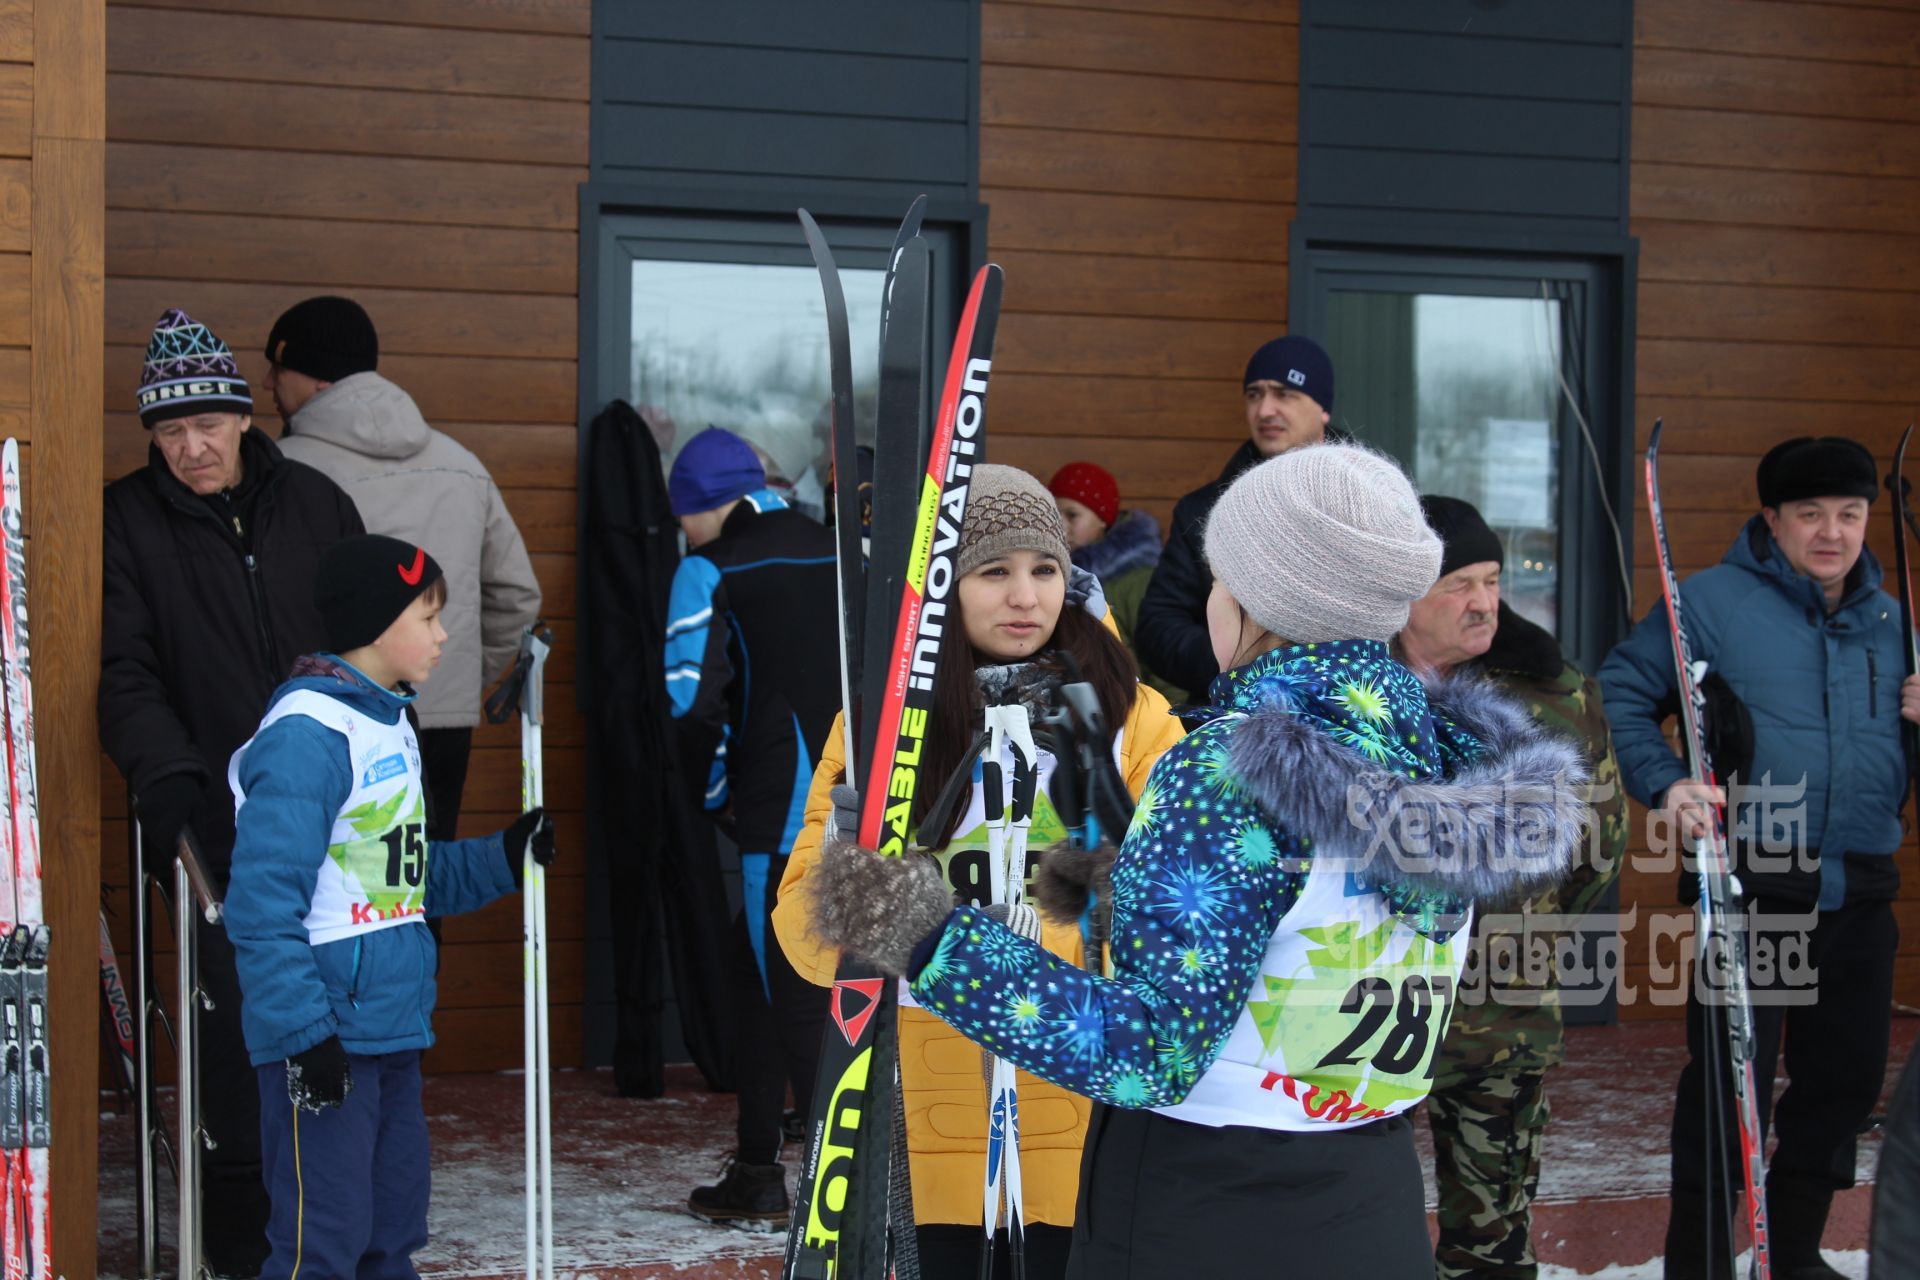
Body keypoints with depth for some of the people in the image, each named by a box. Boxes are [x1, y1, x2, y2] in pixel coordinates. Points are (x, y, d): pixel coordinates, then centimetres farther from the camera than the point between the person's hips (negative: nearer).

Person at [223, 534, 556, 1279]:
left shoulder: (390, 723, 15)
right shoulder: (307, 733, -16)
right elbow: (262, 902, -20)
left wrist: (504, 858, 9)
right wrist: (303, 1032, -22)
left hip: (394, 1032, 10)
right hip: (326, 1039, -10)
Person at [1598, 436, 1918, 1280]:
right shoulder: (1712, 601, -4)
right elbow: (1621, 693, -2)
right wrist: (1665, 782, -15)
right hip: (1751, 888, -6)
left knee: (1846, 1082, 14)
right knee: (1731, 1088, -8)